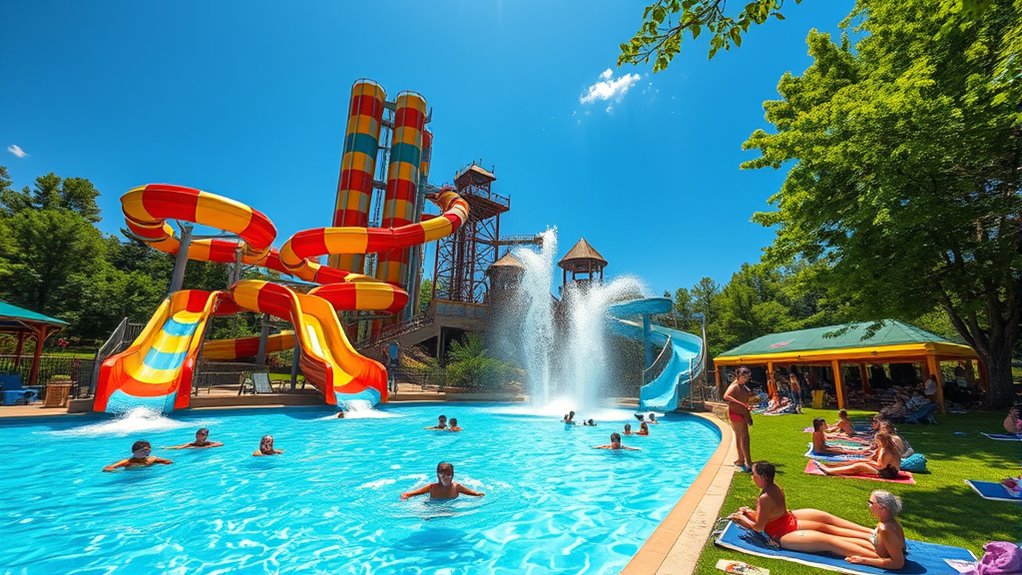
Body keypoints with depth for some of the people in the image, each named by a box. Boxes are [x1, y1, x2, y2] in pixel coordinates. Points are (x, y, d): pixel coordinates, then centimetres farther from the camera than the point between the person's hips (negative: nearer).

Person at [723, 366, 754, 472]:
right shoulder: (734, 386, -19)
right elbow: (726, 396, -37)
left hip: (742, 414, 10)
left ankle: (741, 460, 30)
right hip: (735, 414, -10)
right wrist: (740, 403, -44)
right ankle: (749, 464, -14)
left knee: (739, 438, 18)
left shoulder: (743, 386, 11)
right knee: (744, 438, -12)